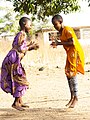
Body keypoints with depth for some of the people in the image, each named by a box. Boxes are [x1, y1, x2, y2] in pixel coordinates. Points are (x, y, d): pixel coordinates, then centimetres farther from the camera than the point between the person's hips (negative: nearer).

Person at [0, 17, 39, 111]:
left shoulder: (19, 34, 19)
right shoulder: (23, 34, -11)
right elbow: (21, 49, -16)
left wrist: (32, 47, 12)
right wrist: (30, 46, -1)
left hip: (12, 60, 10)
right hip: (13, 59, -10)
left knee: (19, 81, 14)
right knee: (20, 80, -7)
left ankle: (20, 102, 18)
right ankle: (16, 103, -5)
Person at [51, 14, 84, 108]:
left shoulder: (67, 30, -15)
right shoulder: (61, 32, 12)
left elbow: (72, 42, -23)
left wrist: (59, 43, -20)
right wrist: (57, 43, 2)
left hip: (75, 52, -9)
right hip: (70, 54, 9)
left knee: (72, 74, -11)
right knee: (68, 74, 7)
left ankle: (75, 98, -5)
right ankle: (72, 97, 13)